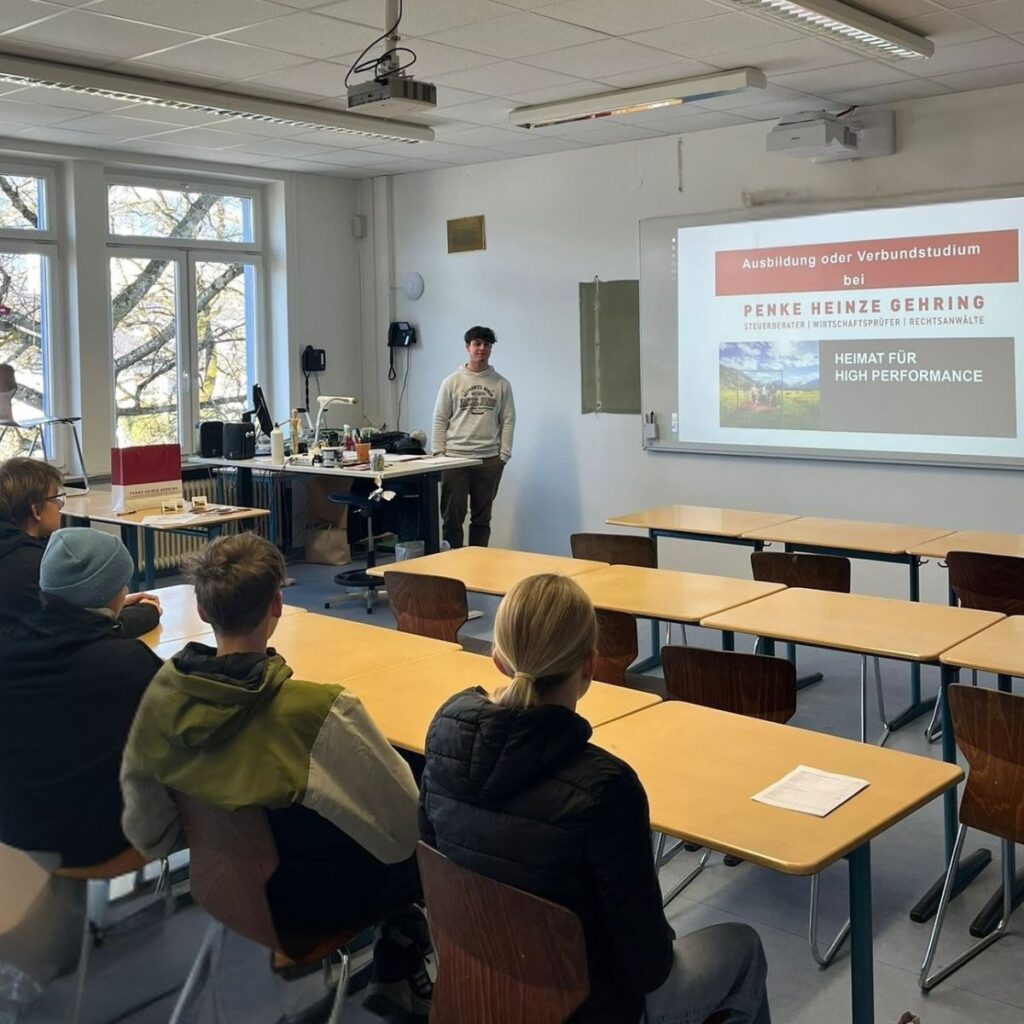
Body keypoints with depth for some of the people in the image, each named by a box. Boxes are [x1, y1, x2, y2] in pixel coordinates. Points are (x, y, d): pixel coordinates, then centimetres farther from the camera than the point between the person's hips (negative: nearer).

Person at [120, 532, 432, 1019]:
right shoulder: (319, 713, -34)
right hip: (311, 899, -6)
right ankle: (398, 967, 32)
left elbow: (148, 835, -3)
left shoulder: (163, 694, -16)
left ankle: (396, 966, 35)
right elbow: (401, 830, -22)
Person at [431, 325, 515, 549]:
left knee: (482, 518, 8)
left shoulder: (501, 384, 6)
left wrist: (504, 454, -3)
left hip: (489, 460, 1)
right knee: (452, 516, 0)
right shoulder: (452, 382, 3)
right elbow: (440, 420, 3)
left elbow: (508, 421, 5)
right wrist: (438, 454, -4)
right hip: (455, 457, -1)